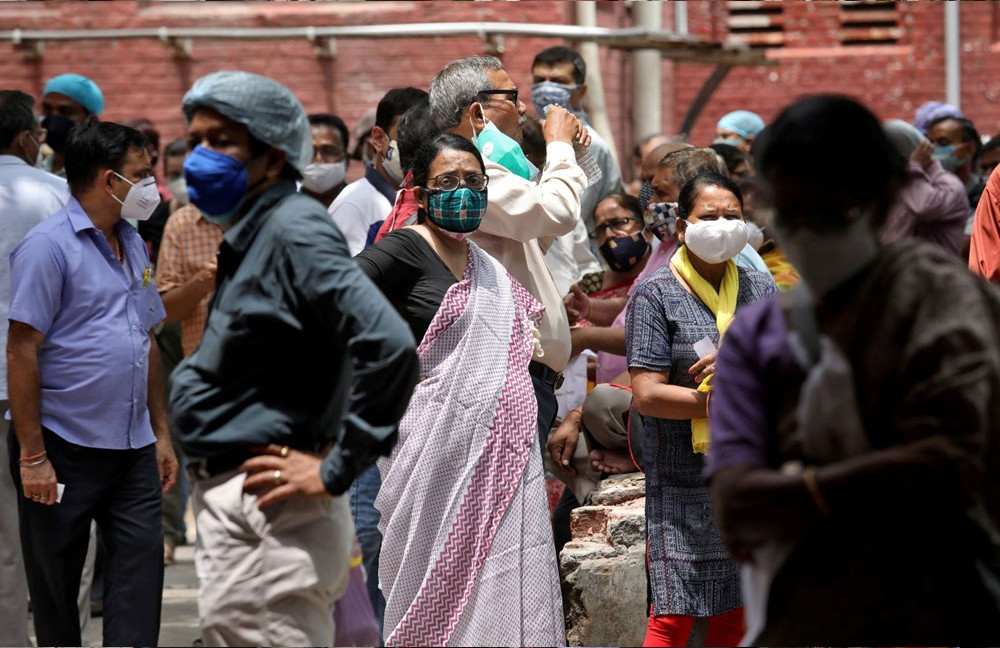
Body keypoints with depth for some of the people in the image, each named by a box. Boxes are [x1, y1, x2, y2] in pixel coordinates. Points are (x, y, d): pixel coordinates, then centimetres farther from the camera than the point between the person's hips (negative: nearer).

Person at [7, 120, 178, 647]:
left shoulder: (133, 245, 14)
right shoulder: (49, 246, -11)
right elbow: (22, 351, -14)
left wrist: (161, 433, 16)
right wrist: (32, 456, -18)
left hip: (132, 448, 7)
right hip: (64, 448, -7)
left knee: (139, 575, -1)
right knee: (55, 588, 4)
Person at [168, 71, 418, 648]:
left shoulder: (294, 232, -16)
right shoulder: (249, 238, 15)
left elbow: (389, 346, -28)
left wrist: (335, 470, -23)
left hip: (267, 513, -10)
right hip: (234, 509, 11)